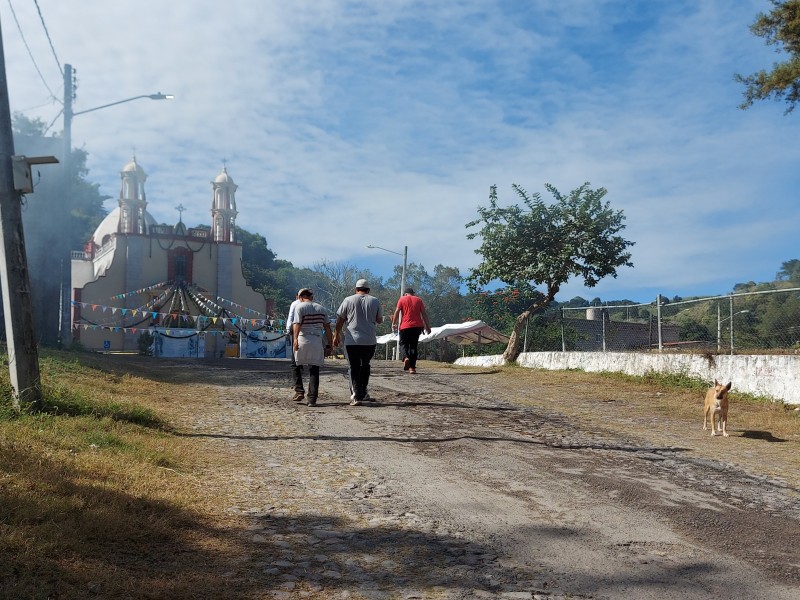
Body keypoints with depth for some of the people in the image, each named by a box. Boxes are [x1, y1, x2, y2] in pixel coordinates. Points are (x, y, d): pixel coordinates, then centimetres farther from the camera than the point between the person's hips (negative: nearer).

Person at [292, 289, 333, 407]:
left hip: (302, 340, -3)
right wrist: (329, 345, 14)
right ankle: (312, 399, 0)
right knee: (314, 370, 4)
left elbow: (297, 324, -13)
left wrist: (295, 339, -23)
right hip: (317, 342, 3)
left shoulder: (300, 307, 2)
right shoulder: (321, 308, 15)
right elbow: (327, 328, 12)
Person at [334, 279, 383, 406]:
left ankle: (357, 396, -9)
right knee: (365, 365, 20)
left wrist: (337, 335, 14)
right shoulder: (375, 301, 4)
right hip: (370, 341, 2)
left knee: (354, 368, 1)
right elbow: (380, 320, 12)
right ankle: (363, 393, 24)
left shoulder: (348, 300, 0)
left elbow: (340, 320, 2)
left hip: (352, 341, -2)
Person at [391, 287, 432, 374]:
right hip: (417, 326, 2)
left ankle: (407, 357, -22)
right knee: (413, 345, 8)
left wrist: (394, 324, 2)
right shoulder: (419, 300, 11)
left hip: (405, 326, -2)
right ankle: (412, 367, 5)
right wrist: (427, 326, 9)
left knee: (404, 343, 9)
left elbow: (397, 312, -3)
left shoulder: (402, 299, 5)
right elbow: (424, 314, 7)